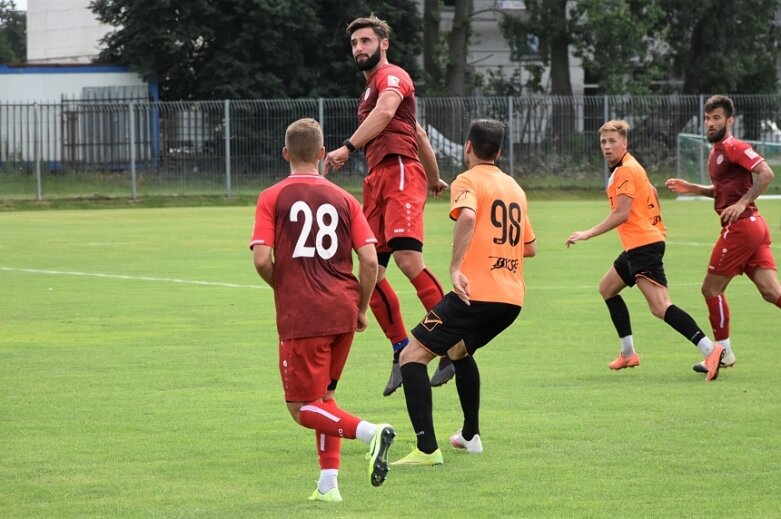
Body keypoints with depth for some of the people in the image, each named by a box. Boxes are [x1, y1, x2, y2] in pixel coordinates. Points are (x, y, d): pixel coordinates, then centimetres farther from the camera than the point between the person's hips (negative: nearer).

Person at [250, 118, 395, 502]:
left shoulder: (272, 198, 0)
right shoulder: (343, 200, 8)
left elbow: (262, 259, -10)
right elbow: (370, 259, 0)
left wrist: (282, 288, 10)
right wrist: (361, 308, 13)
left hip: (301, 315, -4)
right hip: (343, 312, 4)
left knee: (302, 408, 2)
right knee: (323, 396, 21)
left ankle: (369, 432, -21)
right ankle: (328, 483, 13)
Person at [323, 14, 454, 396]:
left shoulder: (391, 77, -2)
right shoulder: (371, 87, 27)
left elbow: (386, 111, -26)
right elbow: (418, 133, 36)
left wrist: (348, 147, -37)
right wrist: (435, 178, 45)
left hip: (400, 173, -10)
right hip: (377, 181, 10)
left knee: (408, 258, -24)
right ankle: (402, 352, 12)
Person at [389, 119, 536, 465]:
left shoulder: (468, 181, -2)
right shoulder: (514, 187, 20)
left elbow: (467, 216, -25)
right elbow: (530, 247, 28)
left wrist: (456, 267, -27)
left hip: (476, 291, -8)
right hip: (512, 297, 8)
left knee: (412, 356, -6)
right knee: (459, 350, 34)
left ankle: (427, 448, -19)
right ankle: (470, 435, 38)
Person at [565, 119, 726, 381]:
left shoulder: (625, 171, -13)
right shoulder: (625, 169, 17)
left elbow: (621, 214, -19)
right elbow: (651, 192, 28)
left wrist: (587, 234, -17)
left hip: (644, 245, -11)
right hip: (637, 244, 11)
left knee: (659, 306, -21)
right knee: (607, 288, 24)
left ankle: (710, 349, -32)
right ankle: (628, 353, 26)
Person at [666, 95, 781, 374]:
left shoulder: (734, 147, -10)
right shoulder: (716, 152, 19)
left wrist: (743, 203, -22)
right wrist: (692, 188, 20)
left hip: (741, 226, -9)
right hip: (754, 226, 9)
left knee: (711, 289, 2)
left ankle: (724, 353, 10)